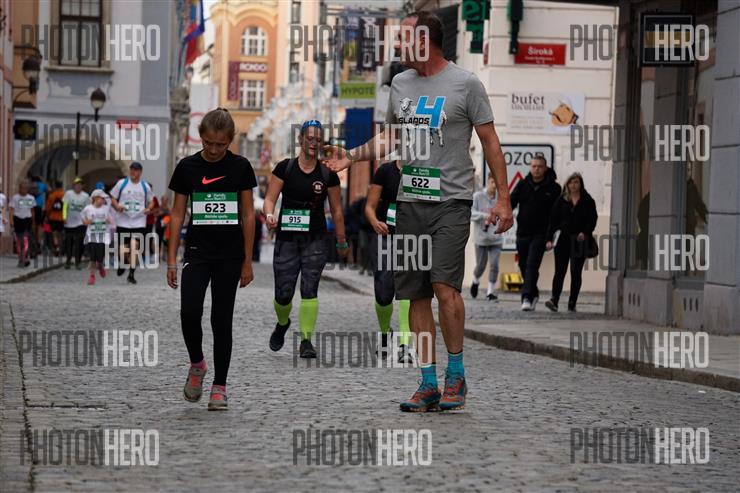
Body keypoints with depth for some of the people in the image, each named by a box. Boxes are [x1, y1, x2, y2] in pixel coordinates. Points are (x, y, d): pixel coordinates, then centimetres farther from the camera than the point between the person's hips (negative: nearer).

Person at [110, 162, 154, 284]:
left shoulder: (145, 186, 6)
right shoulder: (121, 183, 1)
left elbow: (151, 201, 17)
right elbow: (113, 198, 6)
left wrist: (148, 209, -4)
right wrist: (117, 206, -14)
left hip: (139, 222, 0)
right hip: (123, 222, 0)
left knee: (135, 247, -11)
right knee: (123, 249, 4)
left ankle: (131, 274, -3)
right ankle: (122, 263, 37)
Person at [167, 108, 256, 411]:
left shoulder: (240, 167, -2)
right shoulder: (187, 167, -1)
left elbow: (248, 215, 2)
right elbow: (177, 214, 3)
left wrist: (247, 261, 0)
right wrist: (172, 259, 0)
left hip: (229, 255, 0)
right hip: (197, 252, 0)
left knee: (222, 320, 1)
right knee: (189, 312, -16)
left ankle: (219, 386, 11)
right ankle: (197, 364, 11)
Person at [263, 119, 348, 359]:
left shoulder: (328, 174, 1)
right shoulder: (285, 168, 0)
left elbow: (336, 210, 8)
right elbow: (270, 198, 0)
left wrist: (342, 242, 11)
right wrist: (270, 215, -22)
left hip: (315, 240, 0)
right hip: (287, 238, 0)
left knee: (309, 289, -11)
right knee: (283, 294, 1)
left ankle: (306, 340, -4)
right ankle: (282, 324, 34)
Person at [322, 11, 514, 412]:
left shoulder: (465, 84, -4)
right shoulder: (400, 84, 13)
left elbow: (490, 142, -1)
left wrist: (503, 198, -7)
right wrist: (349, 157, 12)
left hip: (451, 202, -6)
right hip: (410, 201, 6)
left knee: (444, 285, -18)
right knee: (416, 295, 5)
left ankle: (456, 376, -2)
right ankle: (429, 385, 12)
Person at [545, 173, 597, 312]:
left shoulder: (588, 201, 5)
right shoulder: (561, 201, 7)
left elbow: (592, 220, 0)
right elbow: (553, 220, 4)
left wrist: (585, 233, -17)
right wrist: (550, 239, -5)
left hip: (579, 242, 0)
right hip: (563, 240, 0)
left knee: (576, 273, 4)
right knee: (560, 271, -8)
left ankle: (572, 303, 9)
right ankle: (554, 300, -15)